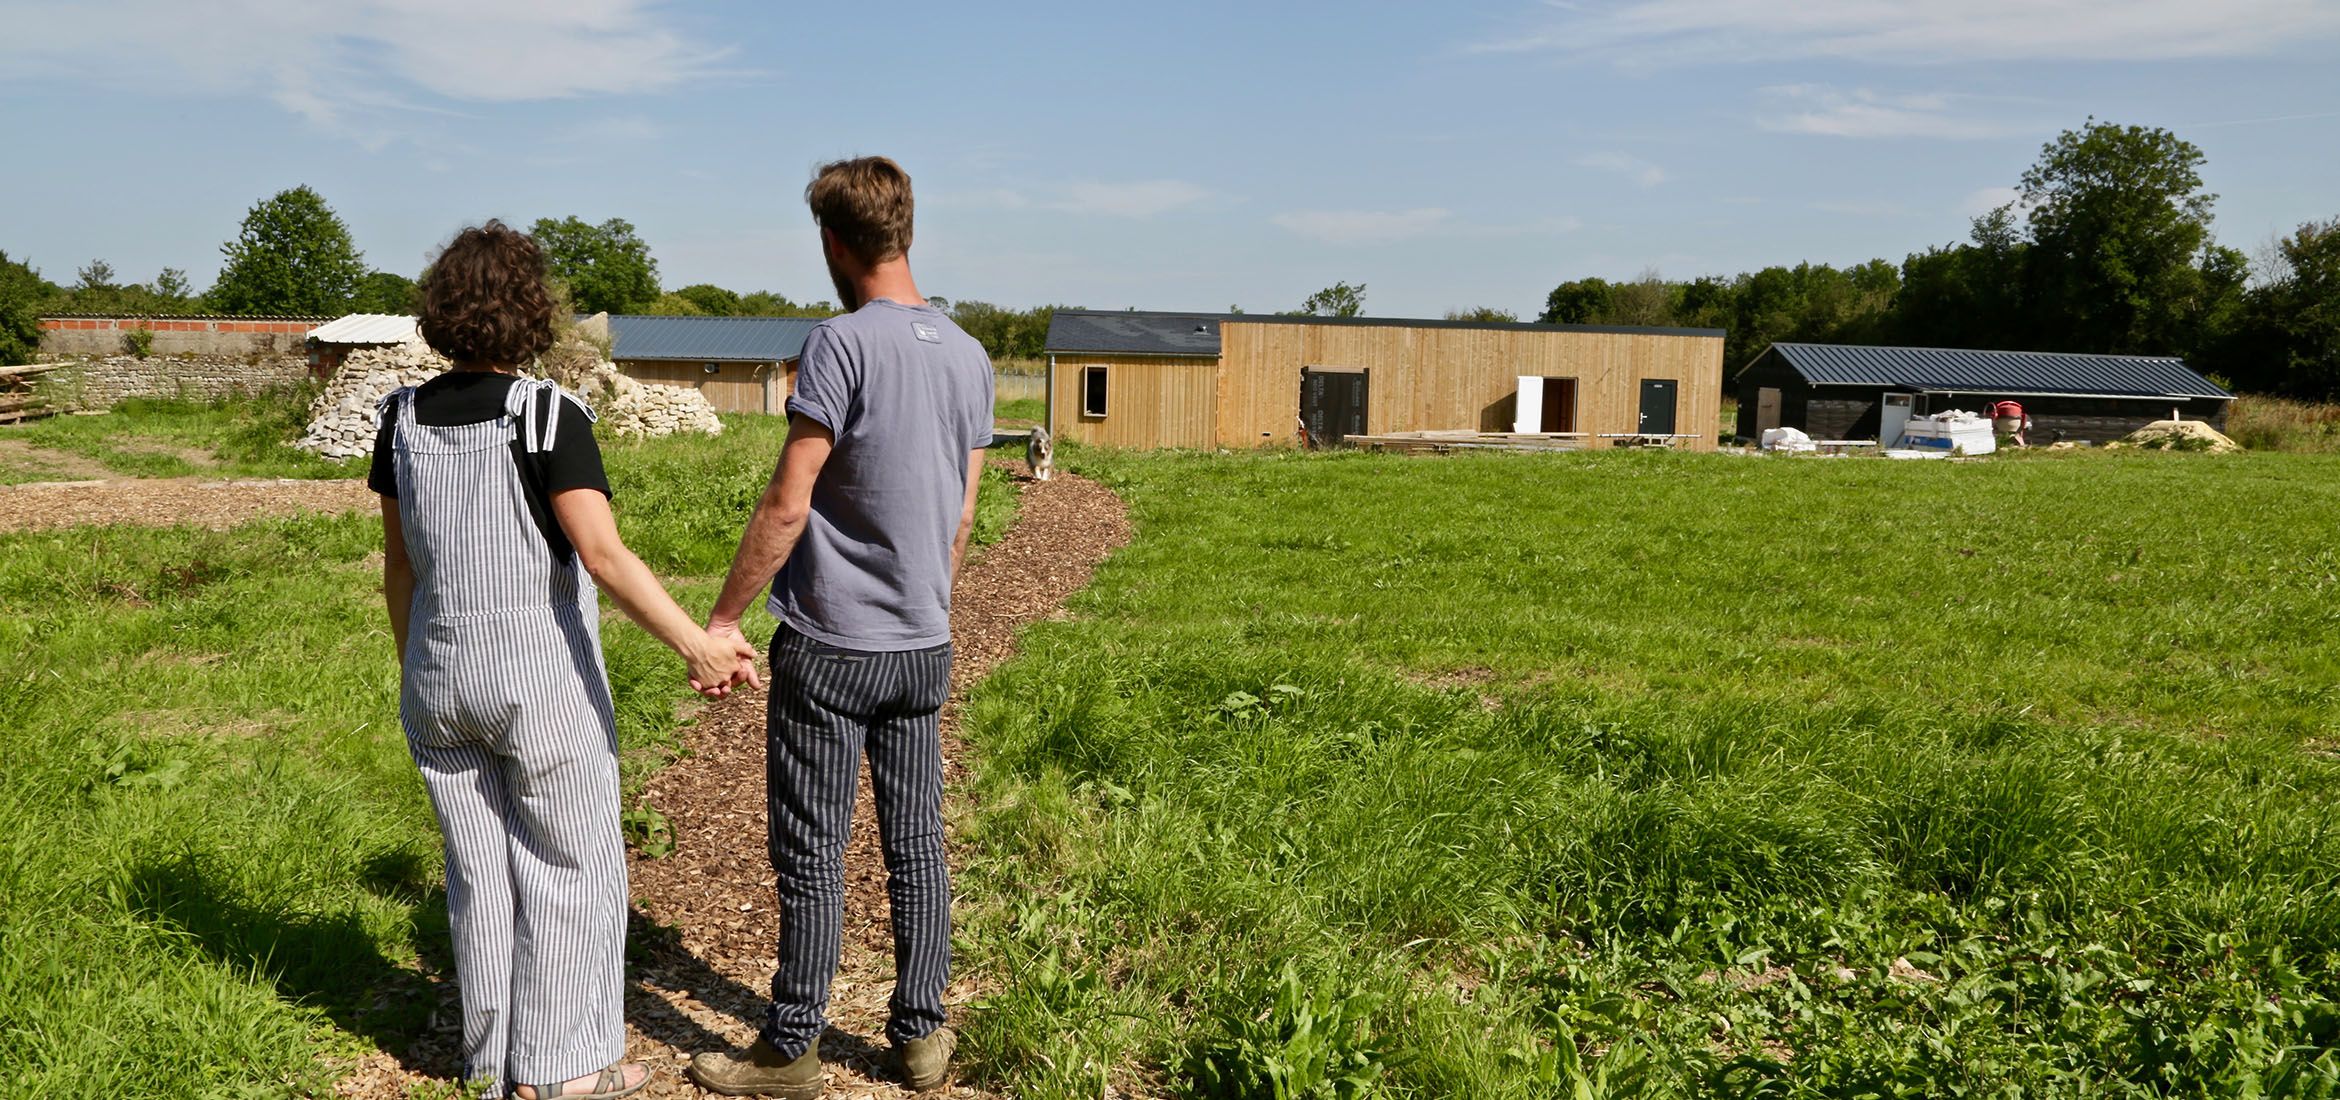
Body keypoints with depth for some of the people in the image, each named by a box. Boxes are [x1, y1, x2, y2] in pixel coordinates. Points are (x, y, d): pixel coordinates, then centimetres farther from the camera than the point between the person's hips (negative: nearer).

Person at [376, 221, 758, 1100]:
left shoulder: (405, 419, 1)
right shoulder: (549, 418, -16)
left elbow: (398, 565, 8)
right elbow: (602, 552, -27)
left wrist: (413, 668, 20)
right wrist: (696, 644, -31)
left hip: (440, 674, 6)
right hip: (541, 676, -5)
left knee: (478, 867, 16)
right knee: (570, 865, 9)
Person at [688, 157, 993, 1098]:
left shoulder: (842, 345, -14)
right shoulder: (970, 357, 7)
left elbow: (786, 506, -17)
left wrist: (721, 618, -8)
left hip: (829, 648, -6)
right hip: (925, 648, 7)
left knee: (811, 856, 5)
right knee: (916, 843, 14)